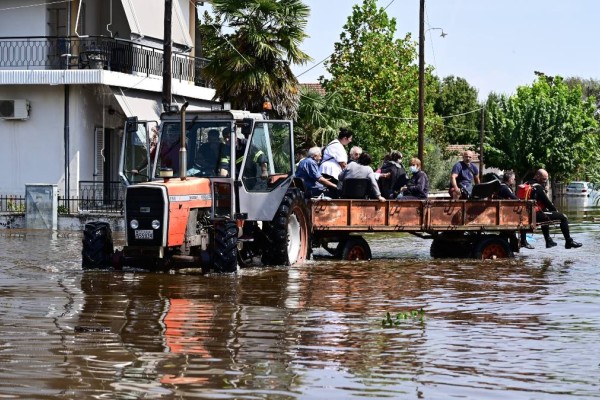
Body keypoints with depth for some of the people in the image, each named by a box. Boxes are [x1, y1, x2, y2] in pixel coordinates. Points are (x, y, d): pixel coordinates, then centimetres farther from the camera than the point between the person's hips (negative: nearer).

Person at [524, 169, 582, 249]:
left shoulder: (528, 184, 12)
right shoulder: (538, 187, -15)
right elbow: (547, 201, -12)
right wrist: (555, 210, 3)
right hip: (537, 215, -10)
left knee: (545, 214, 41)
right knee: (563, 217, -5)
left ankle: (548, 241, 44)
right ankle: (569, 242, 2)